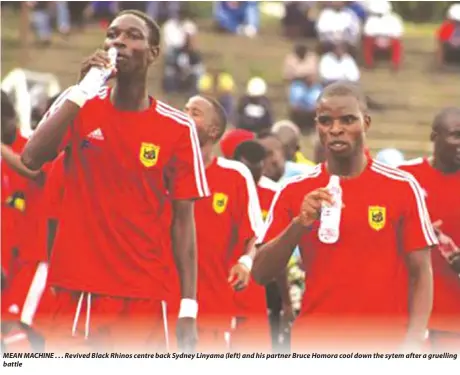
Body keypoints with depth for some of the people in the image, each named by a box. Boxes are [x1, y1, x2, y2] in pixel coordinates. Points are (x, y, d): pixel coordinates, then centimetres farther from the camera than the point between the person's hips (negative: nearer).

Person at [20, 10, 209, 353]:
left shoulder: (178, 128, 1)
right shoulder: (80, 106, 4)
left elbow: (182, 221, 2)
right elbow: (31, 159, -13)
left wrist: (189, 308, -5)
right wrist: (82, 89, -16)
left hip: (144, 296, -1)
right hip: (77, 290, 1)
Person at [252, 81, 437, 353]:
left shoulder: (402, 187, 1)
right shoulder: (295, 192, 7)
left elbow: (420, 272, 2)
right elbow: (261, 274, 2)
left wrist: (413, 343, -10)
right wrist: (299, 224, -14)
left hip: (385, 350, -2)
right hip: (314, 349, 2)